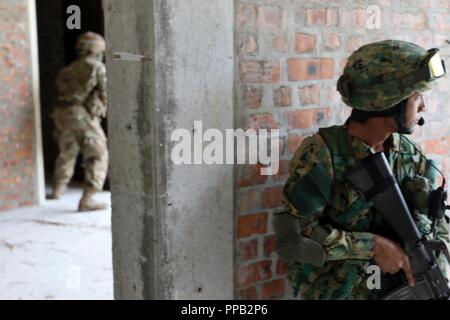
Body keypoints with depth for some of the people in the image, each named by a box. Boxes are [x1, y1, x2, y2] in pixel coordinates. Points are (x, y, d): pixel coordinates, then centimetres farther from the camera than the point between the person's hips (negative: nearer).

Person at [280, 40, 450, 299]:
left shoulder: (409, 154, 0)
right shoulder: (321, 153, -16)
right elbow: (298, 232, -19)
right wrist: (374, 246, -20)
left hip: (398, 284, 4)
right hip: (336, 289, -4)